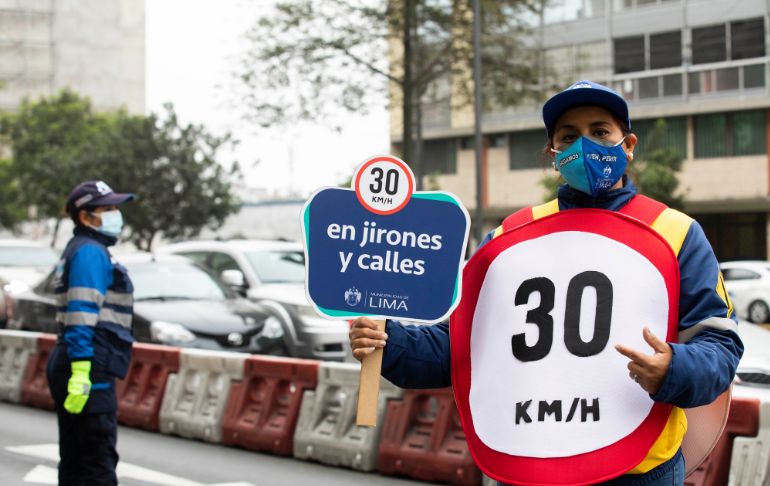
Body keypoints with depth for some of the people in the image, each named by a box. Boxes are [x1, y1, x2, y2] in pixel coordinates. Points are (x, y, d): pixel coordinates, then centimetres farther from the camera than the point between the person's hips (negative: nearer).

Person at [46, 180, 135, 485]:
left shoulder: (80, 251, 21)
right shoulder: (90, 252, -10)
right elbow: (81, 314, -20)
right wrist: (81, 371, -26)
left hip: (80, 370, 10)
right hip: (88, 369, -10)